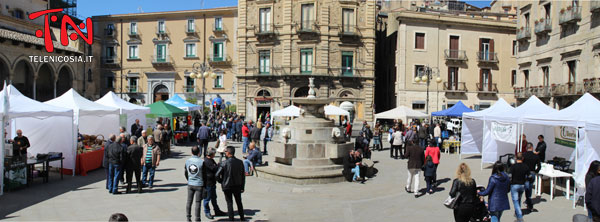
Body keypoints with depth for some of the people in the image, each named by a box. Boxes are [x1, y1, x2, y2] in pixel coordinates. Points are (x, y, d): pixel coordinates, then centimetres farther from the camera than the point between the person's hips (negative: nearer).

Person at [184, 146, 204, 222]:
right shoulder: (201, 161, -14)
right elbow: (204, 174, -9)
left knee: (189, 201, 14)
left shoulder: (187, 161, -1)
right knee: (198, 202, 4)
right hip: (199, 185, -4)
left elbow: (186, 173, 8)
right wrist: (204, 184, 4)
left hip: (190, 184, 4)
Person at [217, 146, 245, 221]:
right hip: (237, 186, 4)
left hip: (227, 186, -3)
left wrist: (221, 181, 6)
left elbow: (217, 175, -15)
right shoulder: (240, 162, -5)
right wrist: (242, 187, 9)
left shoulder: (224, 163, -16)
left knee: (229, 203, 8)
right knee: (239, 202, 17)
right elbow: (243, 176, 1)